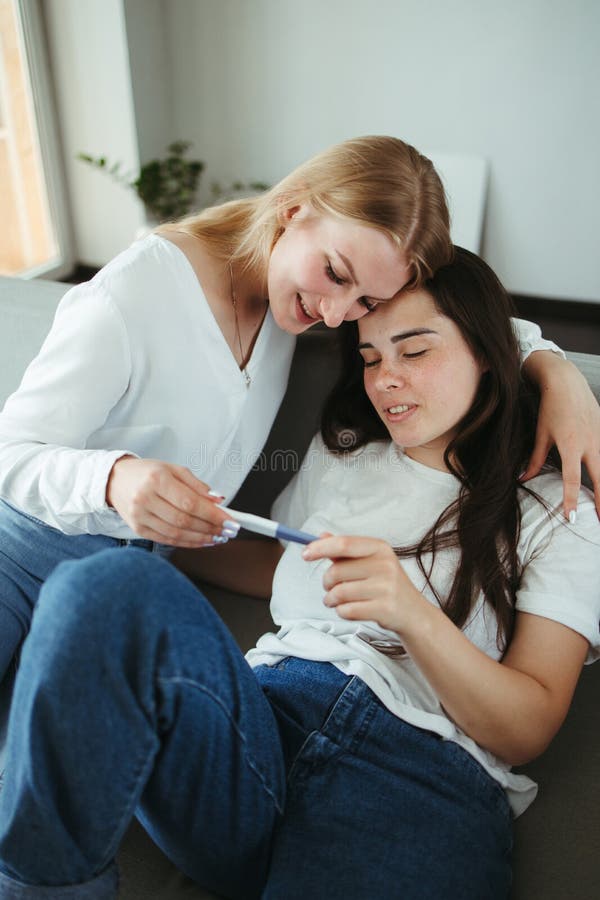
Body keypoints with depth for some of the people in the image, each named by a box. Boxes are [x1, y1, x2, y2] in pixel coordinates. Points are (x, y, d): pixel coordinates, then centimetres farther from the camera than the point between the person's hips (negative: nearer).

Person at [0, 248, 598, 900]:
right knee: (115, 583, -27)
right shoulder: (341, 455, 22)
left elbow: (528, 728, 2)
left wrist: (412, 614, -15)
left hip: (424, 775, -3)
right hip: (265, 715, 4)